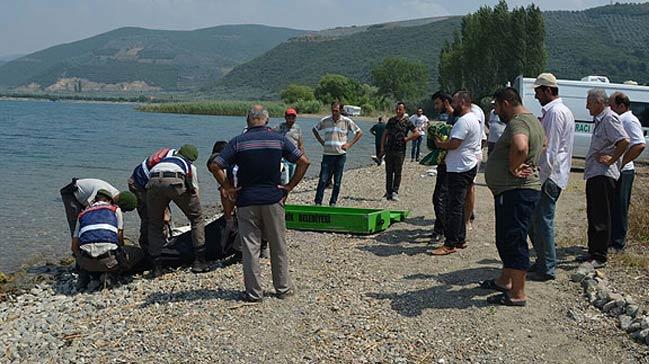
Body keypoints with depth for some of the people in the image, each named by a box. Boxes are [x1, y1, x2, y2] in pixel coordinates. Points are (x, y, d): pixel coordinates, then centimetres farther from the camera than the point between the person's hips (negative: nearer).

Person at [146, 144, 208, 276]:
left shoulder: (163, 160, 44)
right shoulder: (190, 166, 35)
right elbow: (195, 191, 36)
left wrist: (165, 215, 53)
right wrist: (195, 210, 48)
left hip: (153, 182, 3)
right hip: (175, 181, -3)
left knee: (154, 225, 21)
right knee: (197, 218, 17)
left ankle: (157, 267, 16)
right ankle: (199, 262, 15)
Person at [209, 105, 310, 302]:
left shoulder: (238, 142, -4)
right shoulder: (279, 139, 0)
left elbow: (214, 166, -11)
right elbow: (304, 162, -3)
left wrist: (228, 188, -1)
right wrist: (290, 186, 2)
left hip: (246, 200, -1)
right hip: (273, 199, 1)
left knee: (250, 248, 6)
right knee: (278, 246, 13)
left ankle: (254, 292, 9)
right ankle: (283, 288, 21)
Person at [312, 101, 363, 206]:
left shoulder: (347, 121, 0)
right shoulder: (325, 121, 3)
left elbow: (359, 132, 9)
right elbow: (315, 129, 20)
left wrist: (349, 144, 0)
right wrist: (321, 141, 9)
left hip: (340, 155, 0)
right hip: (327, 154, 0)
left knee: (337, 181, 4)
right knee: (323, 180, -6)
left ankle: (333, 202, 14)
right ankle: (318, 202, -2)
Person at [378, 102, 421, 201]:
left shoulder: (407, 122, -1)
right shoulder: (391, 120, 9)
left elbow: (417, 133, -4)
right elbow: (385, 134, 12)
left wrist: (407, 139, -6)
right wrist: (382, 148, 6)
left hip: (400, 150, -3)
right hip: (389, 149, 3)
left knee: (397, 172, 0)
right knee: (389, 172, 7)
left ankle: (395, 192, 3)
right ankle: (388, 192, 15)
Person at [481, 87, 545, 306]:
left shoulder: (518, 123, -19)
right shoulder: (532, 120, 16)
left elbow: (520, 147, -41)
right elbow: (543, 142, 36)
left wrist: (513, 168, -23)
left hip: (516, 192, -11)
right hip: (512, 191, 11)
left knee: (514, 241, -5)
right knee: (506, 239, 21)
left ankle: (517, 294, 1)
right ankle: (505, 281, 35)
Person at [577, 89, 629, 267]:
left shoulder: (609, 118, -14)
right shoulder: (600, 119, 17)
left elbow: (624, 141, -27)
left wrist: (611, 159, -19)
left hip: (603, 175, -11)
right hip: (594, 175, 11)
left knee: (601, 218, -6)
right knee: (593, 216, 16)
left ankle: (600, 257, -1)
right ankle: (593, 252, 25)